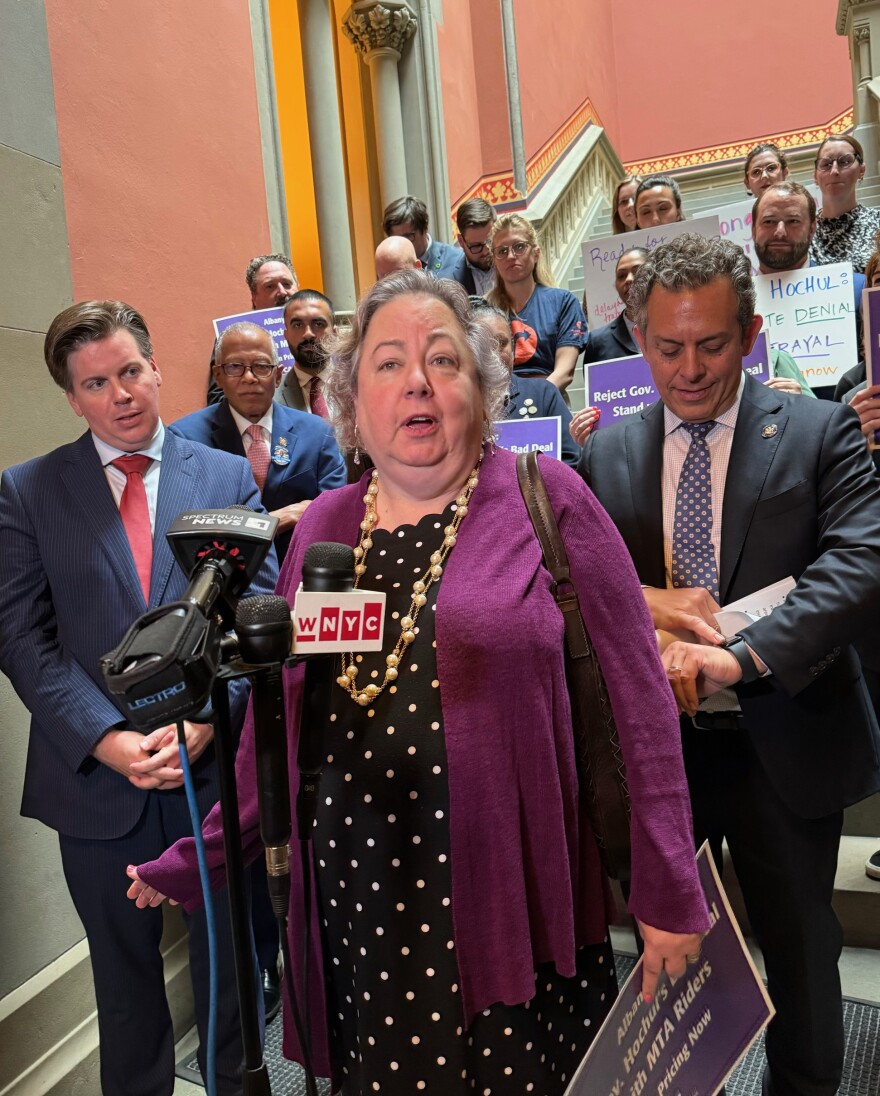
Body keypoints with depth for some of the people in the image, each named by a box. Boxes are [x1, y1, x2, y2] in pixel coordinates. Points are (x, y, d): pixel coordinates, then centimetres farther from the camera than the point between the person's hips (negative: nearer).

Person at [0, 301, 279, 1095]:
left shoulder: (228, 476, 2)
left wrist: (205, 715, -15)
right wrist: (106, 739, -15)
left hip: (216, 762, 0)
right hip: (96, 774, 0)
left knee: (230, 958, 17)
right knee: (123, 969, 19)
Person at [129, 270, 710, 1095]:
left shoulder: (545, 498, -6)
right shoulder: (322, 527, 6)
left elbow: (635, 702, -7)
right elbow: (278, 717, 11)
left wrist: (669, 898, -7)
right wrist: (197, 861, 12)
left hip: (510, 906, -3)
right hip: (360, 910, 4)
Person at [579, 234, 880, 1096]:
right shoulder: (606, 453, 3)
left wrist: (740, 655, -31)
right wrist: (633, 599, -20)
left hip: (782, 742, -1)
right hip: (653, 737, 2)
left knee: (800, 952, 19)